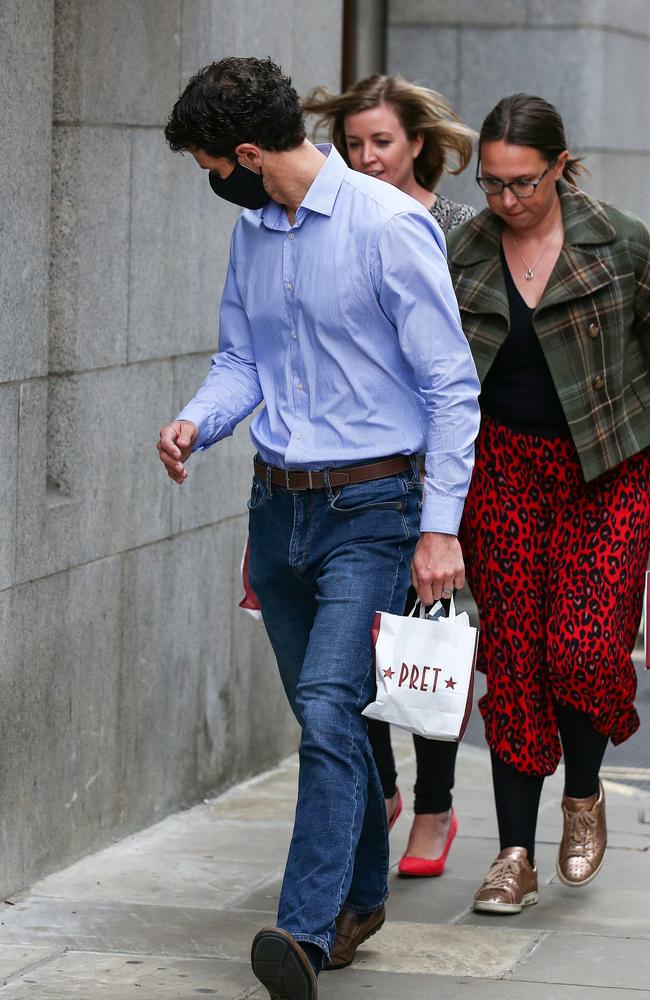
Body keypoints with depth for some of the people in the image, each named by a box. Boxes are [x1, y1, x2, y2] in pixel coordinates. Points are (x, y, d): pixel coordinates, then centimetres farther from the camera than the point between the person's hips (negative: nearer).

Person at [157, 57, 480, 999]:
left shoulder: (390, 225, -14)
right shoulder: (252, 232, 9)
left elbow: (451, 384, -12)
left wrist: (441, 526, -16)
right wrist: (198, 420, -4)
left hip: (370, 508, -7)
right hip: (279, 506, 7)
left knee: (329, 708, -18)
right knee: (322, 713, 14)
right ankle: (362, 895, 29)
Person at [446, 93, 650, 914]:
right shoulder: (460, 256, 2)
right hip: (503, 468, 2)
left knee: (583, 644, -13)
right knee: (511, 653, 0)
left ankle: (583, 795, 17)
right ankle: (515, 854, 7)